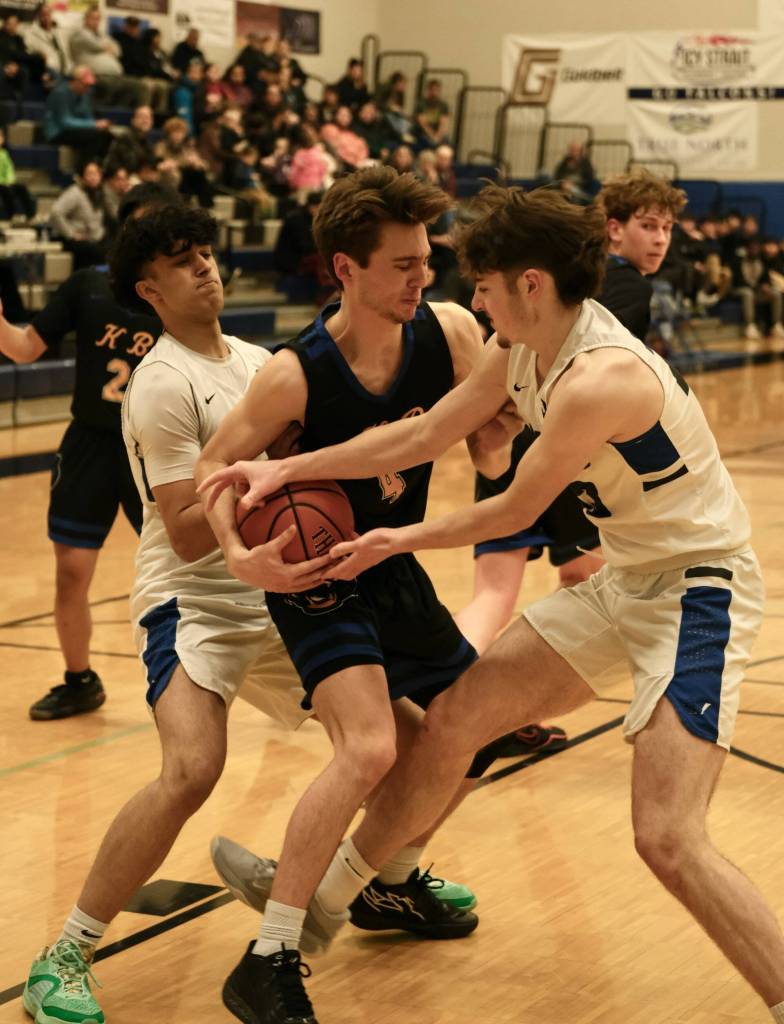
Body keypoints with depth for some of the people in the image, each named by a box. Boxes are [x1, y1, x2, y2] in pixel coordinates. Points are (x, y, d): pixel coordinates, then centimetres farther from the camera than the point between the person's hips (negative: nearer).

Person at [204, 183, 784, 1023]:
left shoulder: (597, 380, -28)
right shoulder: (524, 347, -1)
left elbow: (515, 512, -16)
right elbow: (420, 437, 8)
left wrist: (405, 540, 0)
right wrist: (288, 470, 5)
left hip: (696, 590, -9)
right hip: (624, 578, 9)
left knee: (667, 839, -20)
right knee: (452, 718, 13)